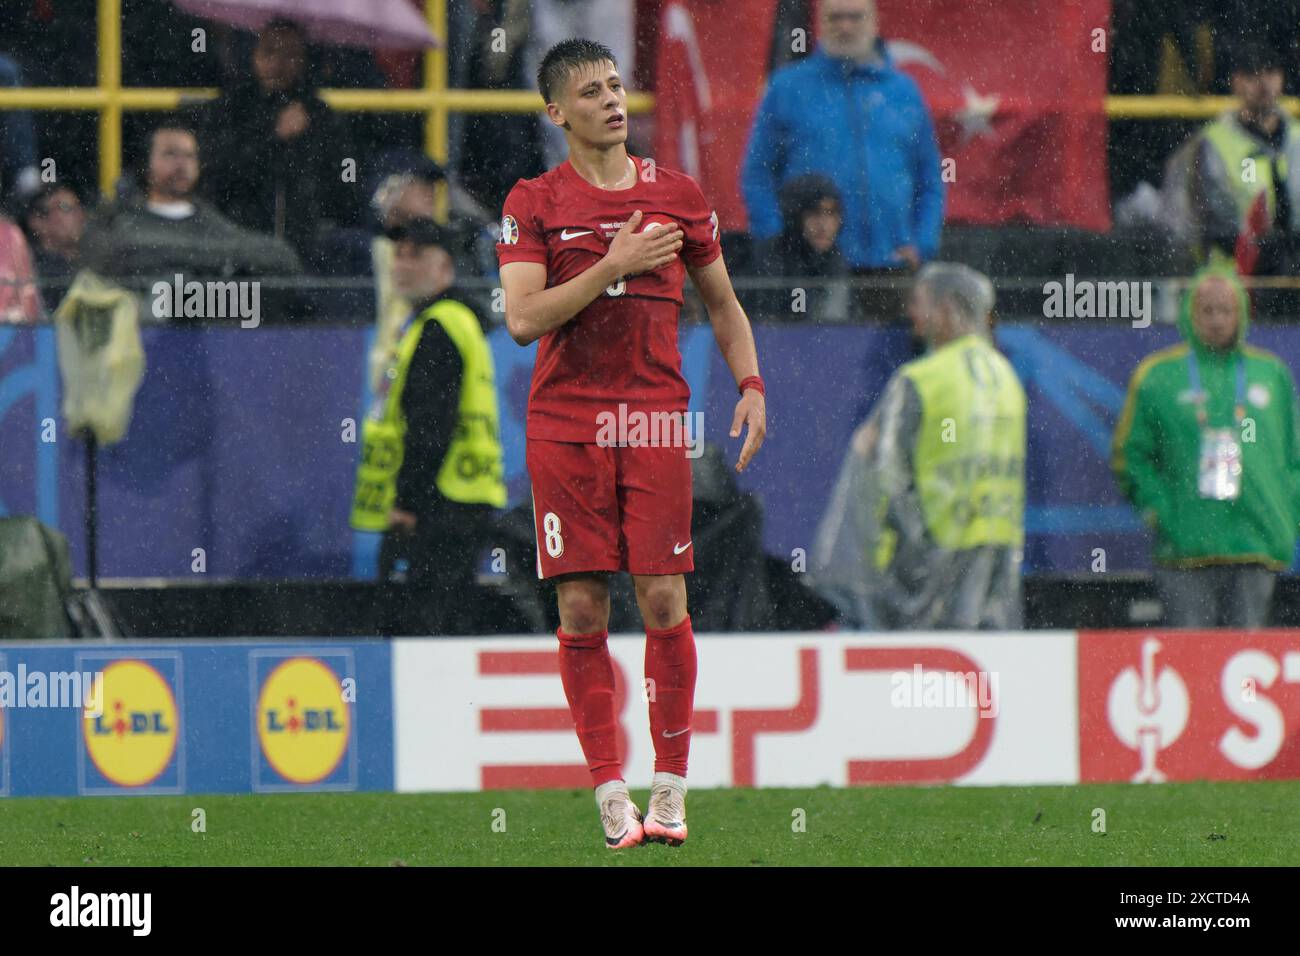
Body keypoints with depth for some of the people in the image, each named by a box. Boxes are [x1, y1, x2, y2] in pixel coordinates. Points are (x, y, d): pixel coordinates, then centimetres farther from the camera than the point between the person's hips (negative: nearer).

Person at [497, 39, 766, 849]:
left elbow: (723, 304, 19)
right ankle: (610, 791, 3)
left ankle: (671, 785, 2)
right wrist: (613, 265, -13)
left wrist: (751, 386, 5)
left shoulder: (678, 197, 10)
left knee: (663, 600, -6)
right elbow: (523, 319, -8)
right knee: (582, 609, -2)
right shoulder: (535, 204, 3)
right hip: (565, 425, -1)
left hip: (656, 421, 1)